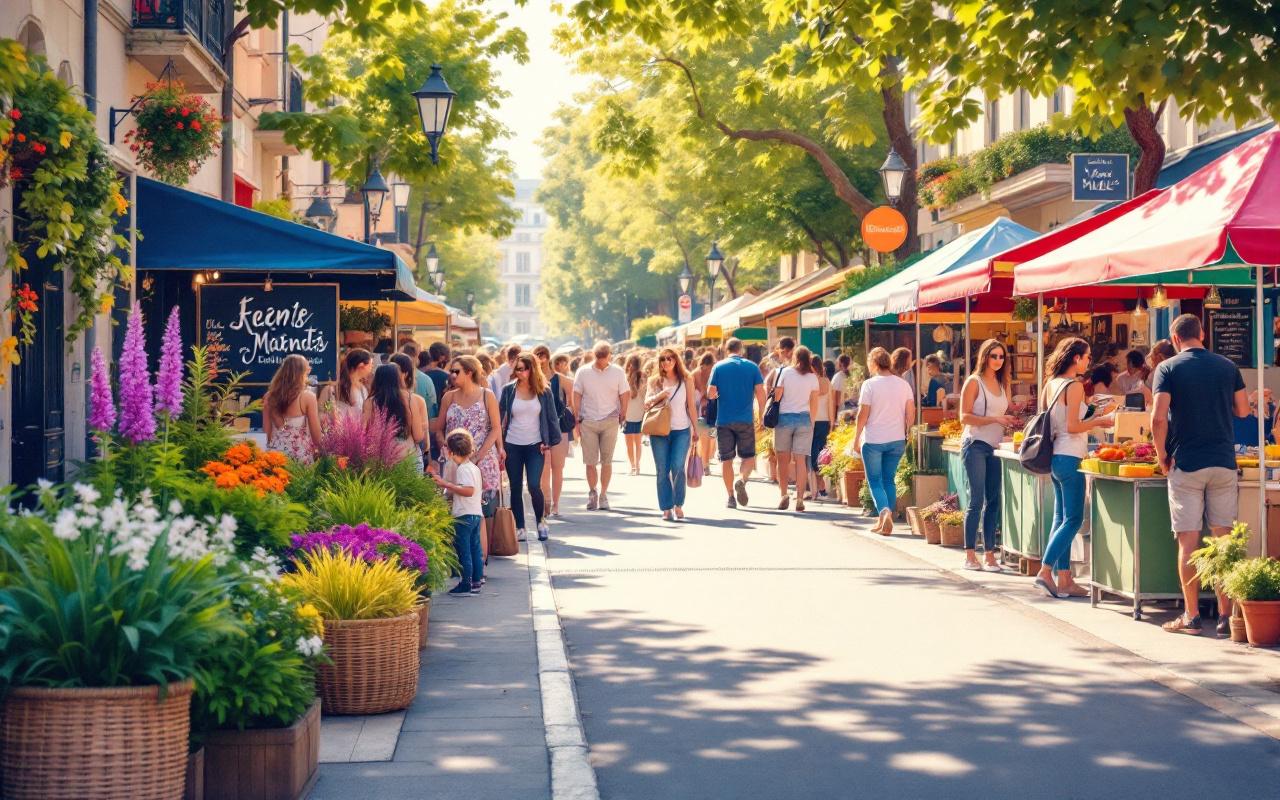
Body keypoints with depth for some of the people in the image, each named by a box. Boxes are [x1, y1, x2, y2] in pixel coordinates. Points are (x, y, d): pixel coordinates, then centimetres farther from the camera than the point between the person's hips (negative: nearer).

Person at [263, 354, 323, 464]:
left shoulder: (269, 397, 2)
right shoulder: (307, 397, -10)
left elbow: (267, 431, 7)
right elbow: (316, 432, -6)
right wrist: (320, 451, 8)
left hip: (276, 452, 4)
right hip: (301, 454, -4)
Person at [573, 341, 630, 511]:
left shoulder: (617, 373, -1)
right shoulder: (583, 372, -1)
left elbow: (624, 397, 5)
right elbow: (576, 397, 4)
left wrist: (621, 419, 1)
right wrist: (577, 421, 0)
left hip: (610, 422, 0)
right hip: (588, 422, 0)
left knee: (606, 461, 1)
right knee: (590, 461, 1)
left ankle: (603, 494, 12)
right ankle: (592, 493, 17)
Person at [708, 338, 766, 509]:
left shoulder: (718, 367, 0)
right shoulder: (752, 366, 1)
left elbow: (710, 394, -3)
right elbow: (760, 392, -4)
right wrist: (762, 414, 7)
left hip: (724, 420, 0)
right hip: (746, 420, 0)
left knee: (726, 459, 7)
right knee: (748, 456, 9)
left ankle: (731, 497, 5)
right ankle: (742, 479, -21)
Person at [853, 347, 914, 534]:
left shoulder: (869, 385, -10)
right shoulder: (904, 384, 3)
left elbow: (863, 415, -10)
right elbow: (911, 414, 3)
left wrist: (856, 437, 0)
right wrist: (905, 434, 17)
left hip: (873, 440, -4)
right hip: (897, 440, 4)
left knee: (875, 481, 4)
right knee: (888, 480, 14)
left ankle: (884, 511, -19)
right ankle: (886, 521, 12)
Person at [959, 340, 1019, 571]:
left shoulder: (1002, 384, 15)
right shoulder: (974, 382, -3)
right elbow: (965, 417, -10)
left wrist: (1010, 421, 1)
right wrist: (994, 419, -19)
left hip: (996, 447, 6)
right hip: (976, 445, -6)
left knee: (993, 500, 3)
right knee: (976, 500, -7)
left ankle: (989, 554, 6)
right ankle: (970, 555, -2)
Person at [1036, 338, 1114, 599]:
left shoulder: (1051, 384, 10)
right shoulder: (1074, 386, -14)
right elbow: (1072, 427, -18)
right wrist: (1100, 421, -4)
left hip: (1055, 457, 9)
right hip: (1070, 458, -9)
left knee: (1061, 518, 10)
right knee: (1073, 519, -3)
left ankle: (1064, 579, 12)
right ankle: (1045, 571, -8)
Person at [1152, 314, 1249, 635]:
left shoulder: (1168, 368, -4)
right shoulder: (1227, 367, 6)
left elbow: (1158, 418, -14)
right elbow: (1243, 410, 12)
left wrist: (1162, 456, -2)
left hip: (1186, 464, -3)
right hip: (1224, 463, 3)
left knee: (1188, 541, 1)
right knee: (1223, 539, 6)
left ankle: (1191, 616, 2)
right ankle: (1225, 615, 6)